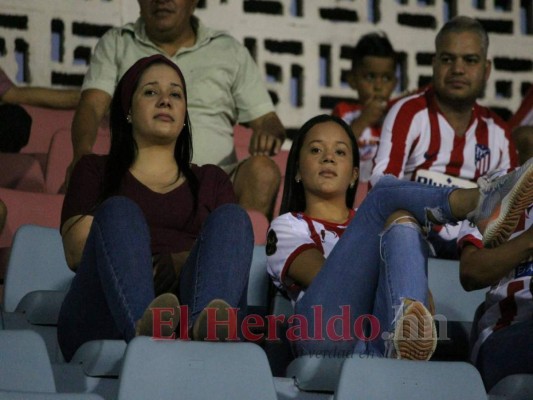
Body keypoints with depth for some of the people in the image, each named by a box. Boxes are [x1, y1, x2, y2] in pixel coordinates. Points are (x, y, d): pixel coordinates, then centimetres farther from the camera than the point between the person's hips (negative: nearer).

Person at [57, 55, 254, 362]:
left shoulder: (212, 180, 30)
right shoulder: (96, 171, 26)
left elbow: (230, 254, 11)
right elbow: (77, 250, 9)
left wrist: (170, 264, -8)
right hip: (110, 319, -1)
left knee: (231, 219, -22)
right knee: (118, 211, -26)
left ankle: (203, 325, -55)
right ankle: (144, 327, -58)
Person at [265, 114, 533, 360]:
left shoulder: (377, 228, 37)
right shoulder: (288, 226, 28)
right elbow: (325, 276, 7)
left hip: (380, 342, 2)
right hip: (326, 335, -2)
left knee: (403, 226, -25)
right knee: (386, 193, -11)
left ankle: (406, 328, -55)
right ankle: (481, 203, -40)